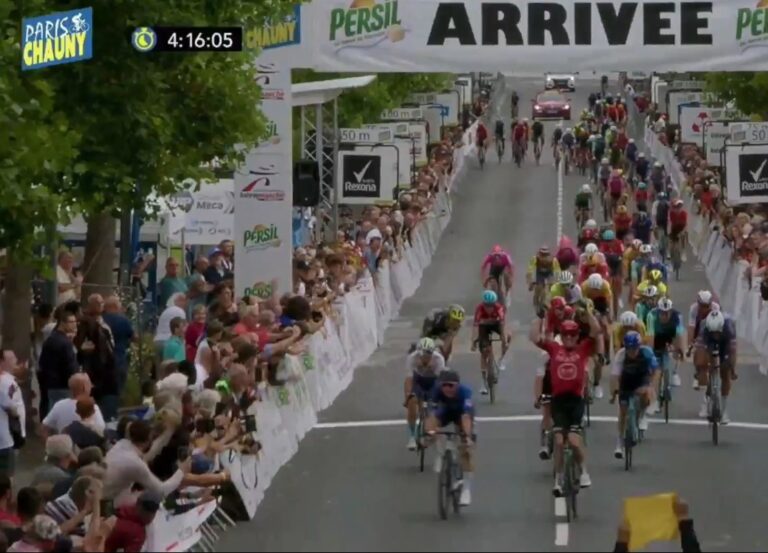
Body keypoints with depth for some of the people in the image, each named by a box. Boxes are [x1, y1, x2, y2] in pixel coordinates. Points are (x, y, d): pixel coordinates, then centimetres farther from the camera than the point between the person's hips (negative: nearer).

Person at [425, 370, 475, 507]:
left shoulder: (464, 391, -39)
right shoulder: (437, 390, -35)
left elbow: (466, 415, -49)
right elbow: (432, 413, -41)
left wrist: (467, 436, -62)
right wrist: (429, 432, -58)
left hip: (461, 412, -2)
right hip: (445, 411, 2)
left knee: (466, 451, -11)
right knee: (432, 422, -29)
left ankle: (467, 489, -2)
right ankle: (440, 453, -4)